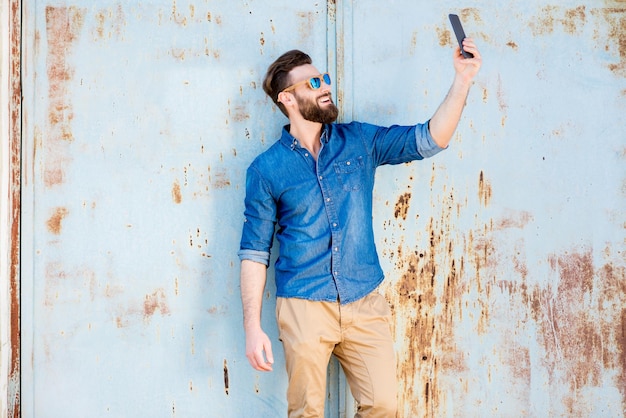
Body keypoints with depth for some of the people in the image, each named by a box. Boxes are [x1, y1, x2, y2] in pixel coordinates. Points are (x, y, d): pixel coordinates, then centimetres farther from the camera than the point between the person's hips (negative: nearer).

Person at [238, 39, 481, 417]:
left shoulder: (359, 141, 7)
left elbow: (428, 140, 0)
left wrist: (462, 81, -13)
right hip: (305, 307, -2)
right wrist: (253, 327, -6)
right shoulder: (267, 169, 0)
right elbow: (254, 254, 0)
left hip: (364, 303, 3)